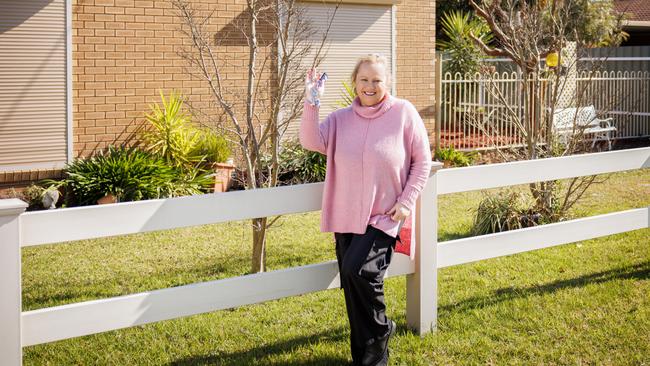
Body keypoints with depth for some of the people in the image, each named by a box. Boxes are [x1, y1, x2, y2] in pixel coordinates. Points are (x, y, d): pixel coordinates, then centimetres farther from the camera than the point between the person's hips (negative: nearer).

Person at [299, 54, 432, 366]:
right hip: (346, 217, 5)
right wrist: (311, 102, -21)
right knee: (353, 289, 9)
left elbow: (422, 161, 0)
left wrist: (406, 202, -7)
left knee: (357, 270, -25)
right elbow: (311, 142, -11)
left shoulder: (403, 113, -5)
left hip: (384, 217, -4)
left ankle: (380, 330, 3)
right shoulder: (341, 119, 4)